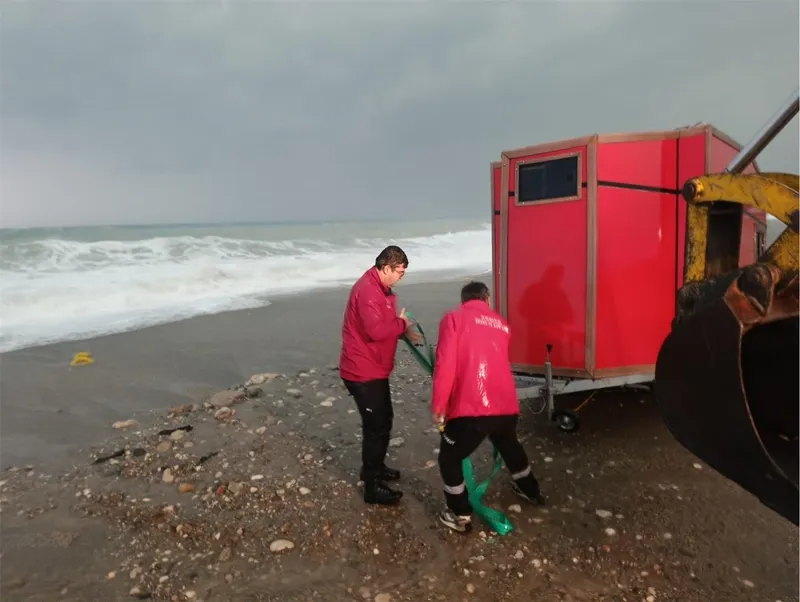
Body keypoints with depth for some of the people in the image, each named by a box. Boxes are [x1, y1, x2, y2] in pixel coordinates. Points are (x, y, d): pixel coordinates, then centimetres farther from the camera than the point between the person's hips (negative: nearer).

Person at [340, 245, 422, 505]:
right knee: (376, 426, -2)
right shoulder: (367, 290, -23)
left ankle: (374, 468, 40)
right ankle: (372, 487, 11)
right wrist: (401, 324, -16)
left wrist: (404, 331, -2)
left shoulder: (380, 289, 12)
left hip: (373, 369, 11)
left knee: (383, 419, 22)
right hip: (363, 372, -11)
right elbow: (376, 330, -33)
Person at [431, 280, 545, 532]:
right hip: (506, 406, 6)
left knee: (449, 459, 18)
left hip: (471, 408, -6)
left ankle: (460, 515, 26)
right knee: (509, 445, 35)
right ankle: (530, 491, 55)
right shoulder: (501, 324, 18)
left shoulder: (454, 318, 2)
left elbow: (446, 363, -10)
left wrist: (438, 405, -3)